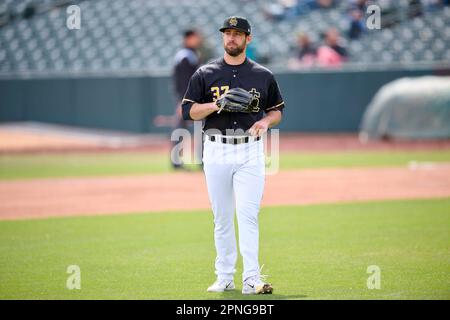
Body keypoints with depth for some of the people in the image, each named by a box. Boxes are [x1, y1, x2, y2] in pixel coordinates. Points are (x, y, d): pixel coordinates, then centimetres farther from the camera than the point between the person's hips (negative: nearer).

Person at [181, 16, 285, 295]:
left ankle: (252, 279, -15)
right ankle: (225, 278, 12)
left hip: (251, 151, -1)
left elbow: (278, 110, 16)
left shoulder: (263, 75, 8)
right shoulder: (205, 74, 7)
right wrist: (216, 105, -13)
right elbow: (189, 110, 3)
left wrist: (266, 121, -6)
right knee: (222, 217, 5)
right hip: (216, 151, 1)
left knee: (248, 215, -11)